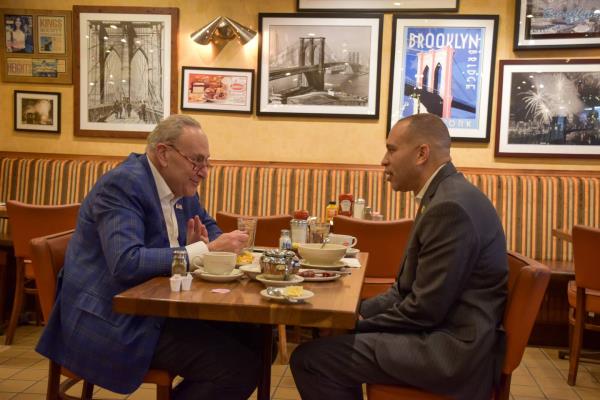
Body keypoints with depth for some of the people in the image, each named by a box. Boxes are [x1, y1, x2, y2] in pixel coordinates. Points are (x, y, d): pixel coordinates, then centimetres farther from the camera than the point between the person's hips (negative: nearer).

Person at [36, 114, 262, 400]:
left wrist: (198, 246, -4)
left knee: (256, 341, -3)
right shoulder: (122, 184, -17)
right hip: (115, 319, -9)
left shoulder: (181, 186, 8)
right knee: (237, 366, -20)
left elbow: (210, 227, 21)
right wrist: (205, 250, -26)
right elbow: (126, 263, -30)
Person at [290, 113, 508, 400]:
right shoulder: (447, 195, 11)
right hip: (446, 331, 10)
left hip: (453, 349, -10)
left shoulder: (451, 206, -22)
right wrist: (360, 311, 4)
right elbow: (412, 287, 15)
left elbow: (424, 311, -23)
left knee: (309, 358, -15)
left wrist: (360, 326, -9)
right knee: (332, 333, 17)